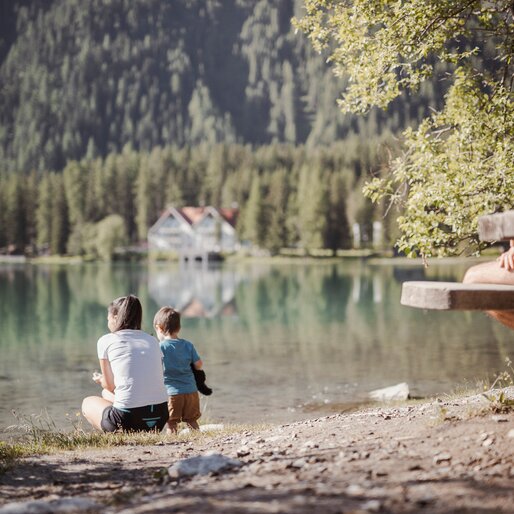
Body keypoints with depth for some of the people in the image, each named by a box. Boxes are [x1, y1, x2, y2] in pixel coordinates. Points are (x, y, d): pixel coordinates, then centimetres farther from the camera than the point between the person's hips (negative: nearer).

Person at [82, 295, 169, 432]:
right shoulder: (152, 340, 16)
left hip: (128, 418, -5)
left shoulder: (106, 341, 4)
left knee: (88, 402, 27)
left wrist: (100, 380, 34)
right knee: (106, 394, 33)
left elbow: (110, 386, 9)